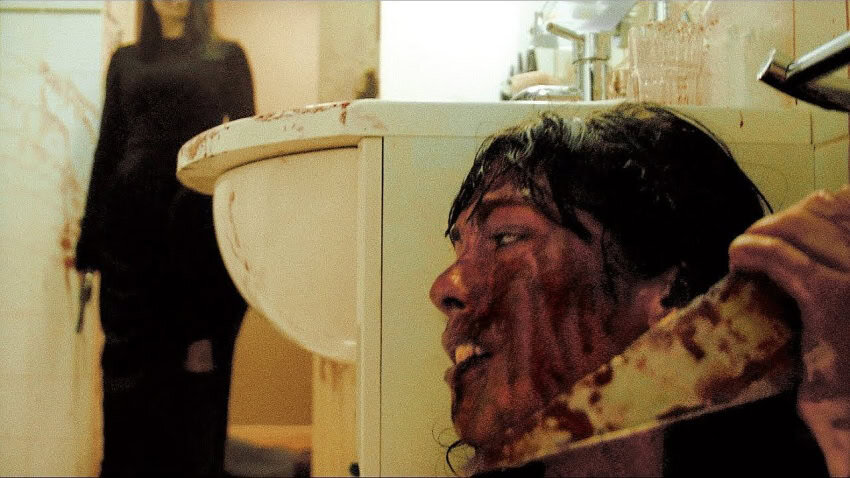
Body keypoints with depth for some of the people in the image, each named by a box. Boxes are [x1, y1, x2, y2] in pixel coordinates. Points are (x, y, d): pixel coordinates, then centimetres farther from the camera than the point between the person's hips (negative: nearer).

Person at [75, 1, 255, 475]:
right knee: (130, 353, 0)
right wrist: (91, 234, 8)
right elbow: (109, 144, 14)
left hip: (200, 217, -2)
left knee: (199, 359, -1)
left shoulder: (226, 55, 11)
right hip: (132, 216, 2)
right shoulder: (127, 58, 18)